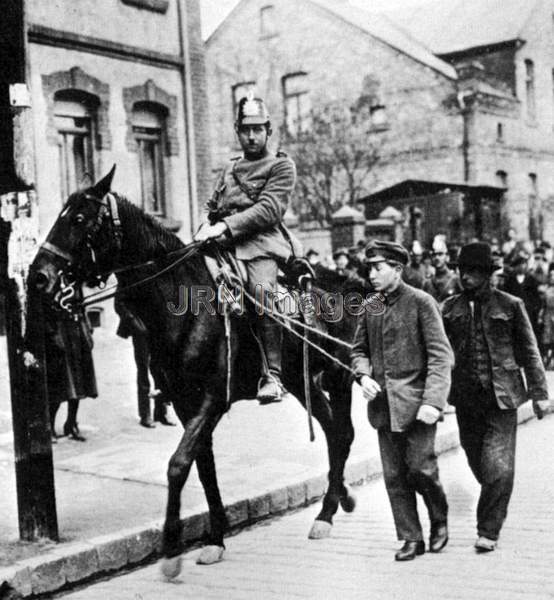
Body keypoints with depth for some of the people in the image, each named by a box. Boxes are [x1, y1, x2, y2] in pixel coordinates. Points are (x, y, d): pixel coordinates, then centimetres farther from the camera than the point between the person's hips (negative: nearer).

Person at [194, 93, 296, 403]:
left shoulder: (282, 166, 7)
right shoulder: (230, 169, 28)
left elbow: (269, 209, -8)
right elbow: (214, 210, 29)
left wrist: (226, 226, -18)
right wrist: (208, 229, 5)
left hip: (263, 242, -7)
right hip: (225, 243, 7)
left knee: (261, 289, -34)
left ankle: (273, 375, -33)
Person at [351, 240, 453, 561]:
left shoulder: (421, 302, -7)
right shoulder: (370, 306, 8)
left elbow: (441, 355, -11)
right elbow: (359, 350, 18)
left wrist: (433, 402, -20)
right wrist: (364, 375, -4)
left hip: (416, 402, -5)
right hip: (383, 403, 5)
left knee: (420, 469, -4)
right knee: (394, 476, 6)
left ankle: (440, 520, 25)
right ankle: (411, 538, 19)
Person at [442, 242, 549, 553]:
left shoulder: (510, 306, -3)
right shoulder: (451, 308, 5)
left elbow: (529, 351, 3)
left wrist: (539, 393, 2)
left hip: (501, 396, -3)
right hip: (465, 398, 3)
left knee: (497, 466, -7)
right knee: (478, 463, 13)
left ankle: (489, 531, 2)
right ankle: (495, 509, 37)